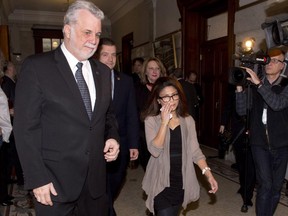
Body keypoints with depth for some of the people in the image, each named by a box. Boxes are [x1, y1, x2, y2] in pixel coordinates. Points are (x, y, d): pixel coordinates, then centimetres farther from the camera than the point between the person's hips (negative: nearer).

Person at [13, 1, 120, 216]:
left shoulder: (103, 71, 8)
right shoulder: (36, 66, -9)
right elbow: (26, 128, -11)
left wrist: (112, 137, -2)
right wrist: (37, 179, -13)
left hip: (96, 178, 5)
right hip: (55, 181, -4)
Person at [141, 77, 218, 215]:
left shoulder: (188, 120, 1)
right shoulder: (151, 120, -8)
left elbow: (195, 151, 0)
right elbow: (155, 151, -19)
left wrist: (208, 173, -12)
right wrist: (164, 122, -22)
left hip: (181, 181, 3)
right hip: (161, 182, -3)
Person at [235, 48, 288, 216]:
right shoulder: (254, 86, 5)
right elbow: (242, 111, -1)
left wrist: (258, 83, -24)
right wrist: (240, 88, -13)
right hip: (260, 142, 0)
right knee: (265, 184, -7)